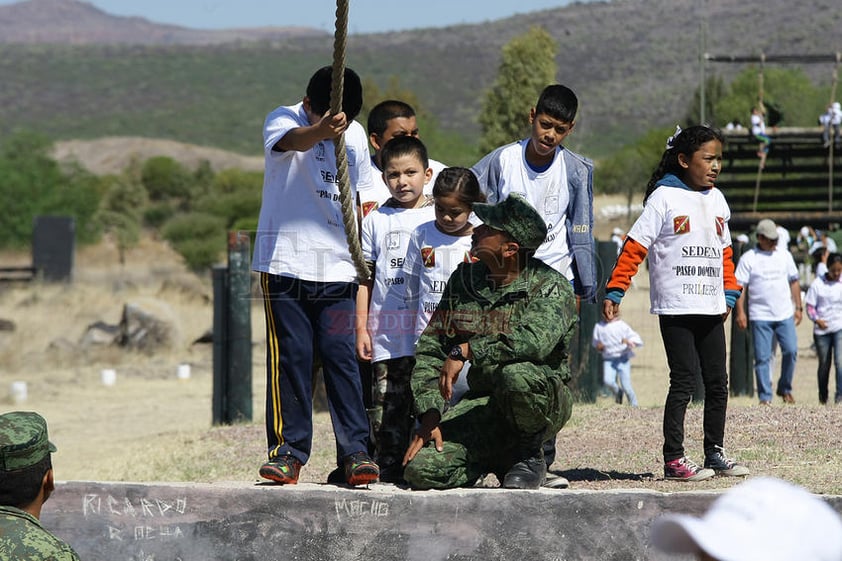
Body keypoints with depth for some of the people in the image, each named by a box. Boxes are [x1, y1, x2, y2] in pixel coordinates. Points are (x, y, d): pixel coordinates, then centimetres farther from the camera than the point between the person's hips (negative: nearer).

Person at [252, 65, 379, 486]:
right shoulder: (282, 121, -6)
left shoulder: (355, 135, 9)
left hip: (337, 267, 3)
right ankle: (288, 451, 4)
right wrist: (319, 132, -54)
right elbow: (292, 141, -32)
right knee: (290, 358, -3)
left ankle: (355, 451, -3)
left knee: (342, 357, -3)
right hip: (285, 264, -3)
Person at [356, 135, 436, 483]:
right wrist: (361, 327, 5)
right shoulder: (376, 220, 11)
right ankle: (387, 471, 2)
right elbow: (365, 278, 12)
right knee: (388, 405, -2)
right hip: (387, 334, 1)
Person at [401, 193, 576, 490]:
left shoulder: (551, 287, -11)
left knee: (515, 375, -41)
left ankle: (530, 455, -10)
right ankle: (500, 460, 13)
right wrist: (430, 414, -5)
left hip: (543, 399, -5)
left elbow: (535, 342, -33)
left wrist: (465, 350, -26)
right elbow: (429, 350, 8)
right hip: (482, 404, 5)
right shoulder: (464, 279, 6)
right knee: (421, 469, -18)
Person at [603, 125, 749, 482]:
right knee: (685, 382, -9)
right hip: (675, 308, -6)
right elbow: (634, 247, -9)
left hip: (711, 308, 6)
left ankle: (715, 453, 18)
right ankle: (673, 459, -5)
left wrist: (730, 293, 14)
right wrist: (614, 292, -14)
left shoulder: (717, 200, 13)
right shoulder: (664, 197, -6)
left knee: (718, 382, 8)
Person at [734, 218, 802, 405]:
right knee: (762, 358, -3)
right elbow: (740, 286, -3)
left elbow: (794, 282, 18)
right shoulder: (748, 258, 0)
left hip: (785, 314, 3)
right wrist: (740, 311, -11)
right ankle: (765, 397, 2)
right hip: (760, 316, -3)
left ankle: (785, 389, 13)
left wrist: (798, 307, 12)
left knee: (791, 351, -6)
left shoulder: (785, 256, 12)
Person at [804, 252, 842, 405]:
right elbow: (809, 306, 0)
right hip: (822, 329, 0)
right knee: (824, 364, 11)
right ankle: (823, 396, 27)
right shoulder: (817, 284, -1)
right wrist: (816, 319, -15)